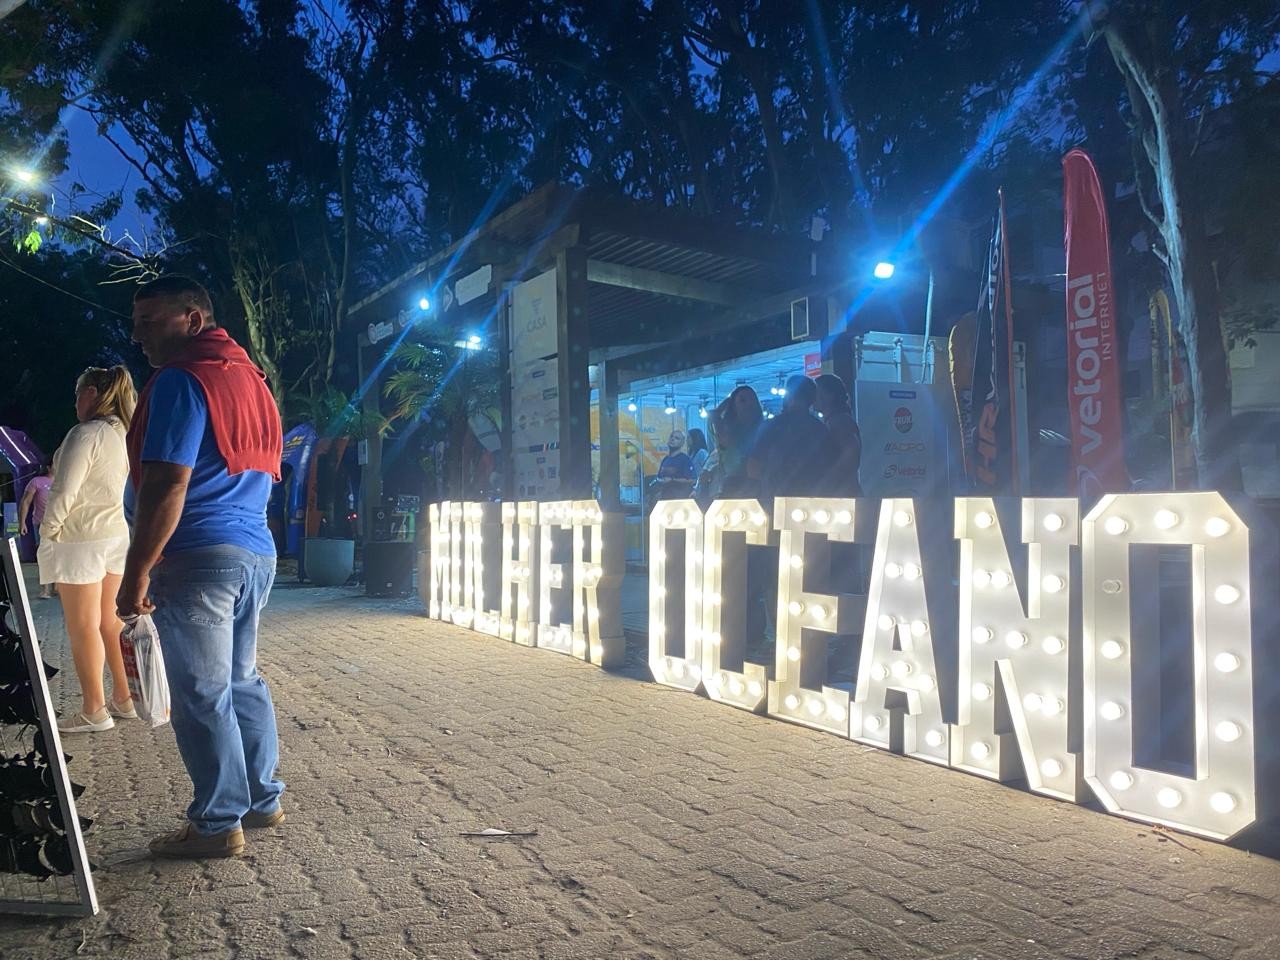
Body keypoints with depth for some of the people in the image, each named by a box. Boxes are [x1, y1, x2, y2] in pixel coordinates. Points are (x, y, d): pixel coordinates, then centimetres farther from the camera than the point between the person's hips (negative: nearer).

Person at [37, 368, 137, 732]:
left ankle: (94, 711, 6)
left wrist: (47, 532, -4)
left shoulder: (87, 434, -16)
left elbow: (64, 492, -18)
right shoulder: (127, 435, 9)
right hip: (117, 537, 8)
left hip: (81, 540, -8)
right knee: (110, 622, 14)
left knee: (83, 627, 0)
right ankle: (124, 699, 20)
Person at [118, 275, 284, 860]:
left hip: (200, 556, -9)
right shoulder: (250, 376, 17)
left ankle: (218, 824, 9)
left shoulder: (182, 380, -11)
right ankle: (262, 800, 26)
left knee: (202, 695, 0)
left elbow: (167, 486, -19)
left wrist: (137, 574, -15)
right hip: (257, 552, 9)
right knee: (242, 681, 17)